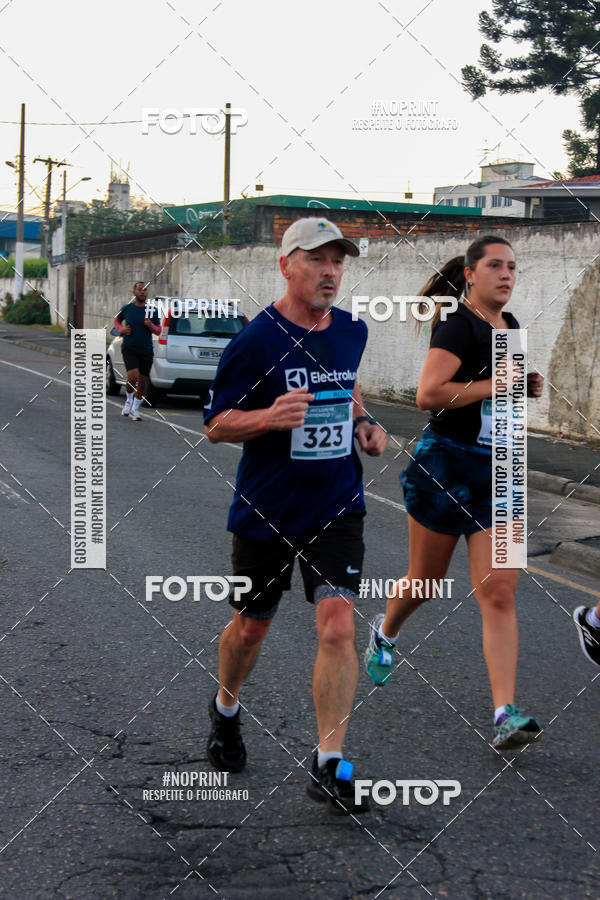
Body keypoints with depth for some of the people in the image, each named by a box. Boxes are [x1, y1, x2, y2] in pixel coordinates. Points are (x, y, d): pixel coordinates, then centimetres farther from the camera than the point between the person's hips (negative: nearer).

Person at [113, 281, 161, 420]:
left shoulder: (152, 311, 2)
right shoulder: (127, 308, 0)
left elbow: (158, 331, 8)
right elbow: (116, 320, 19)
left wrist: (150, 325, -13)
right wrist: (121, 329, -1)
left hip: (146, 351, 2)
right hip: (129, 350, -2)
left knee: (142, 382, 3)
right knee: (133, 376, -20)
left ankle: (135, 409, 21)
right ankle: (128, 400, 8)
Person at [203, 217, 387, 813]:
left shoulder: (352, 331, 4)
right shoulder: (256, 339, -12)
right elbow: (215, 425, -9)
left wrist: (362, 422, 6)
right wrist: (270, 416, -27)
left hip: (337, 506, 3)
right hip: (265, 511, -3)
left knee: (337, 625, -11)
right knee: (251, 626, 14)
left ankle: (329, 767, -4)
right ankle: (225, 710, 45)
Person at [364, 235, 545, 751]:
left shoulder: (511, 327, 12)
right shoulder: (459, 326, -11)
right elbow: (428, 394, -24)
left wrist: (528, 388, 9)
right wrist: (495, 385, -19)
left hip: (499, 474, 5)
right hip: (446, 465, -5)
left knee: (499, 594, -6)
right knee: (425, 582, 13)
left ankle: (506, 714, -10)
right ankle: (384, 632, 46)